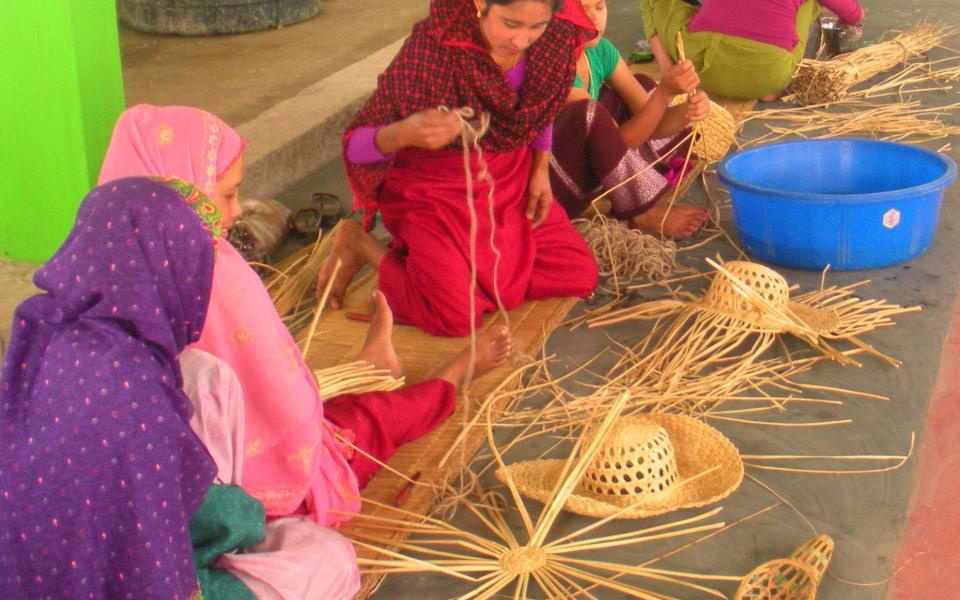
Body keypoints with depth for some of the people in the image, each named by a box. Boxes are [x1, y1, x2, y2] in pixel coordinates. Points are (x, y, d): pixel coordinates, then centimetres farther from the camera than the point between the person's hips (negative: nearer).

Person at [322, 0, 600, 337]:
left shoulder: (558, 36, -15)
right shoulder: (432, 46, -30)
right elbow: (357, 144, -25)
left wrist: (541, 169, 0)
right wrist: (405, 133, -45)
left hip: (512, 180, 5)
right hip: (433, 188, -5)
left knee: (580, 276, -1)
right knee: (457, 316, -17)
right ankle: (361, 244, 7)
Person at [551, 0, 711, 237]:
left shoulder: (600, 51, -1)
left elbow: (649, 123, -3)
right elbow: (623, 140, -23)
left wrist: (687, 111, -23)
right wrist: (665, 92, -30)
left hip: (588, 176, 8)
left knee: (642, 85, 8)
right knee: (588, 112, -33)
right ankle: (642, 213, -15)